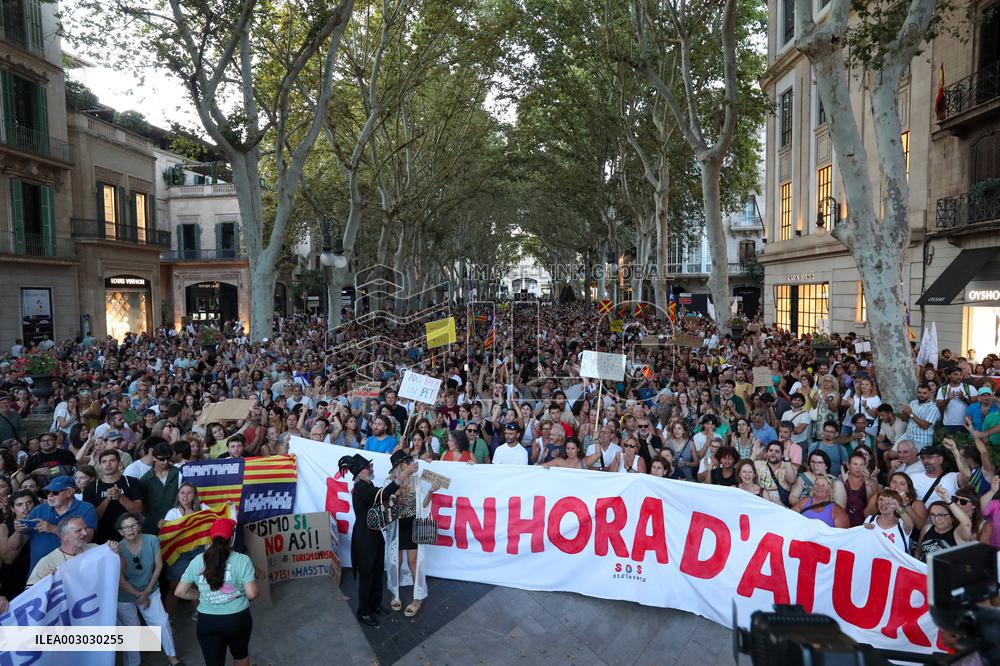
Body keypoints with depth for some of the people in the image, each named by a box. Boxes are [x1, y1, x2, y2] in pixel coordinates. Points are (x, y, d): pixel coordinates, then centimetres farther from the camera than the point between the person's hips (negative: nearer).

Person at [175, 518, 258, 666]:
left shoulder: (197, 561, -5)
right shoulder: (242, 560, -15)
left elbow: (180, 592, 2)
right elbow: (252, 594, -15)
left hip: (206, 621, 2)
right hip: (237, 619, -2)